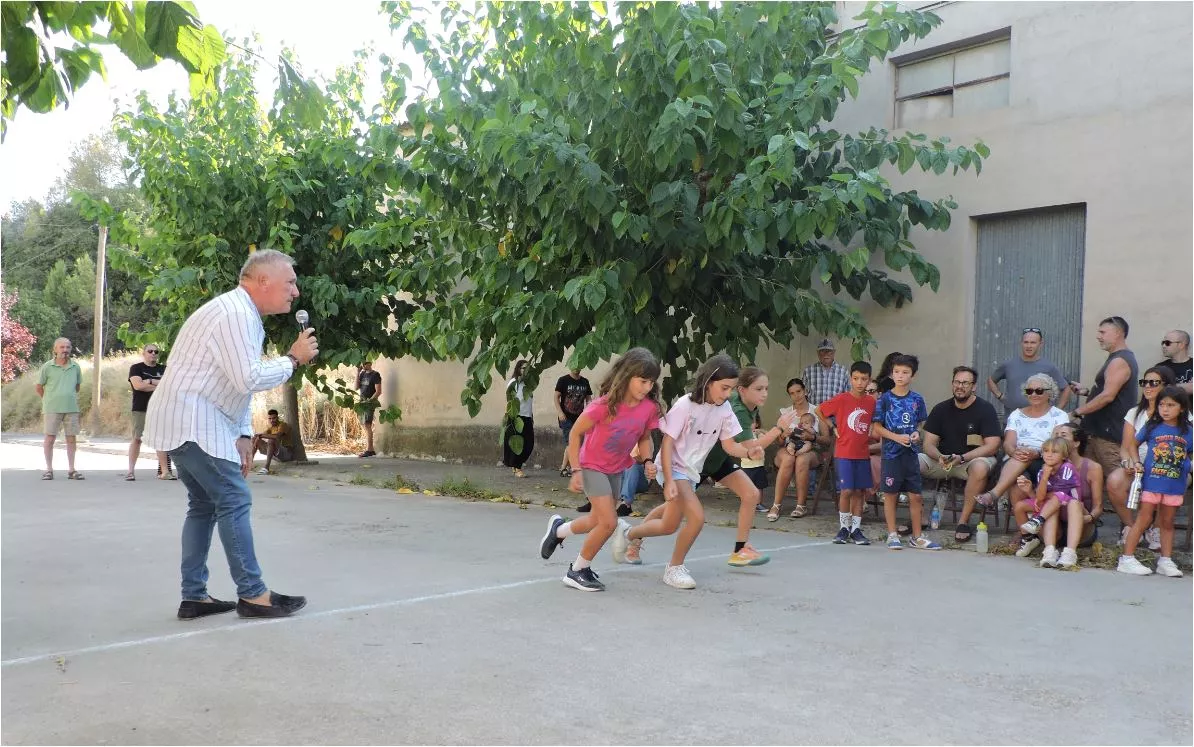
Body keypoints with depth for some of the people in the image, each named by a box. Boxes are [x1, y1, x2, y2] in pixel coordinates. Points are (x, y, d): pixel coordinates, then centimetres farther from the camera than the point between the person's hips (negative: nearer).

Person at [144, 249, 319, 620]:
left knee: (204, 505, 13)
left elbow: (239, 382, 18)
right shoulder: (236, 315, -18)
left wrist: (243, 435, 12)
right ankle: (253, 595, -2)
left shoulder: (242, 314, 16)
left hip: (184, 421, 11)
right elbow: (250, 380, -26)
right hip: (192, 422, -11)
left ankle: (193, 596, 17)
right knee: (233, 501, -7)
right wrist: (293, 359, -12)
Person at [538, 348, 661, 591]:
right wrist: (576, 471, -18)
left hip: (617, 470, 6)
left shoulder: (650, 408, -13)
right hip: (592, 466, -6)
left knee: (598, 521, 16)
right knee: (609, 522, -13)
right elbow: (575, 433, -17)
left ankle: (559, 529, 46)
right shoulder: (605, 405, -28)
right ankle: (578, 571, 7)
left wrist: (648, 461, -13)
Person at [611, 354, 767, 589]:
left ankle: (628, 534, 49)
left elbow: (729, 445, -3)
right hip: (672, 467, -8)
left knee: (669, 526, 22)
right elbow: (667, 443, -22)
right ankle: (675, 568, -1)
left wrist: (749, 451, -25)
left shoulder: (724, 409, -6)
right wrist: (669, 481, -30)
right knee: (697, 517, -24)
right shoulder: (685, 405, -23)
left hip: (692, 470, 8)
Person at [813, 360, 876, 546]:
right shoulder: (842, 399, -8)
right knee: (846, 491, -4)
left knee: (859, 491, 7)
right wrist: (832, 428, 0)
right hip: (844, 453, -3)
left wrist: (871, 435, 3)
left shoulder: (872, 402, 2)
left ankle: (856, 529, 15)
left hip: (863, 454, 3)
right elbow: (818, 410, 1)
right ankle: (844, 528, 8)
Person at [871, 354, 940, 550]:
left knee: (915, 495, 6)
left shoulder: (917, 399, 6)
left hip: (911, 452, 3)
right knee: (890, 494, 2)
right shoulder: (885, 398, -3)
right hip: (891, 452, -3)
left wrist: (917, 433, -5)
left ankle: (917, 536, 15)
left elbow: (920, 423, 16)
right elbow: (877, 427, -3)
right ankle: (892, 535, 12)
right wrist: (897, 437, -15)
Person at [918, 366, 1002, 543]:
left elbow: (992, 446, -12)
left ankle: (963, 522, -26)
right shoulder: (941, 409, 5)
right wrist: (940, 457, -22)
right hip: (942, 460, 3)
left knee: (980, 468, -39)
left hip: (974, 459, -3)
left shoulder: (985, 409, -6)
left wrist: (961, 458, -23)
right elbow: (929, 444, 2)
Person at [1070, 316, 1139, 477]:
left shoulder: (1119, 361, -15)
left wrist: (1078, 411, -16)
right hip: (1102, 430, 11)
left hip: (1110, 434, -11)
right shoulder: (1119, 358, 20)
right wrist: (1086, 391, 14)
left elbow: (1108, 396, -22)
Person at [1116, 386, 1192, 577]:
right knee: (1144, 519, -1)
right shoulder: (1152, 427, -1)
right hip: (1151, 481, -2)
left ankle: (1166, 561, 20)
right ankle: (1127, 558, 1)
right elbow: (1133, 443, 10)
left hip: (1175, 485, 2)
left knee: (1167, 523, 12)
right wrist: (1137, 463, -2)